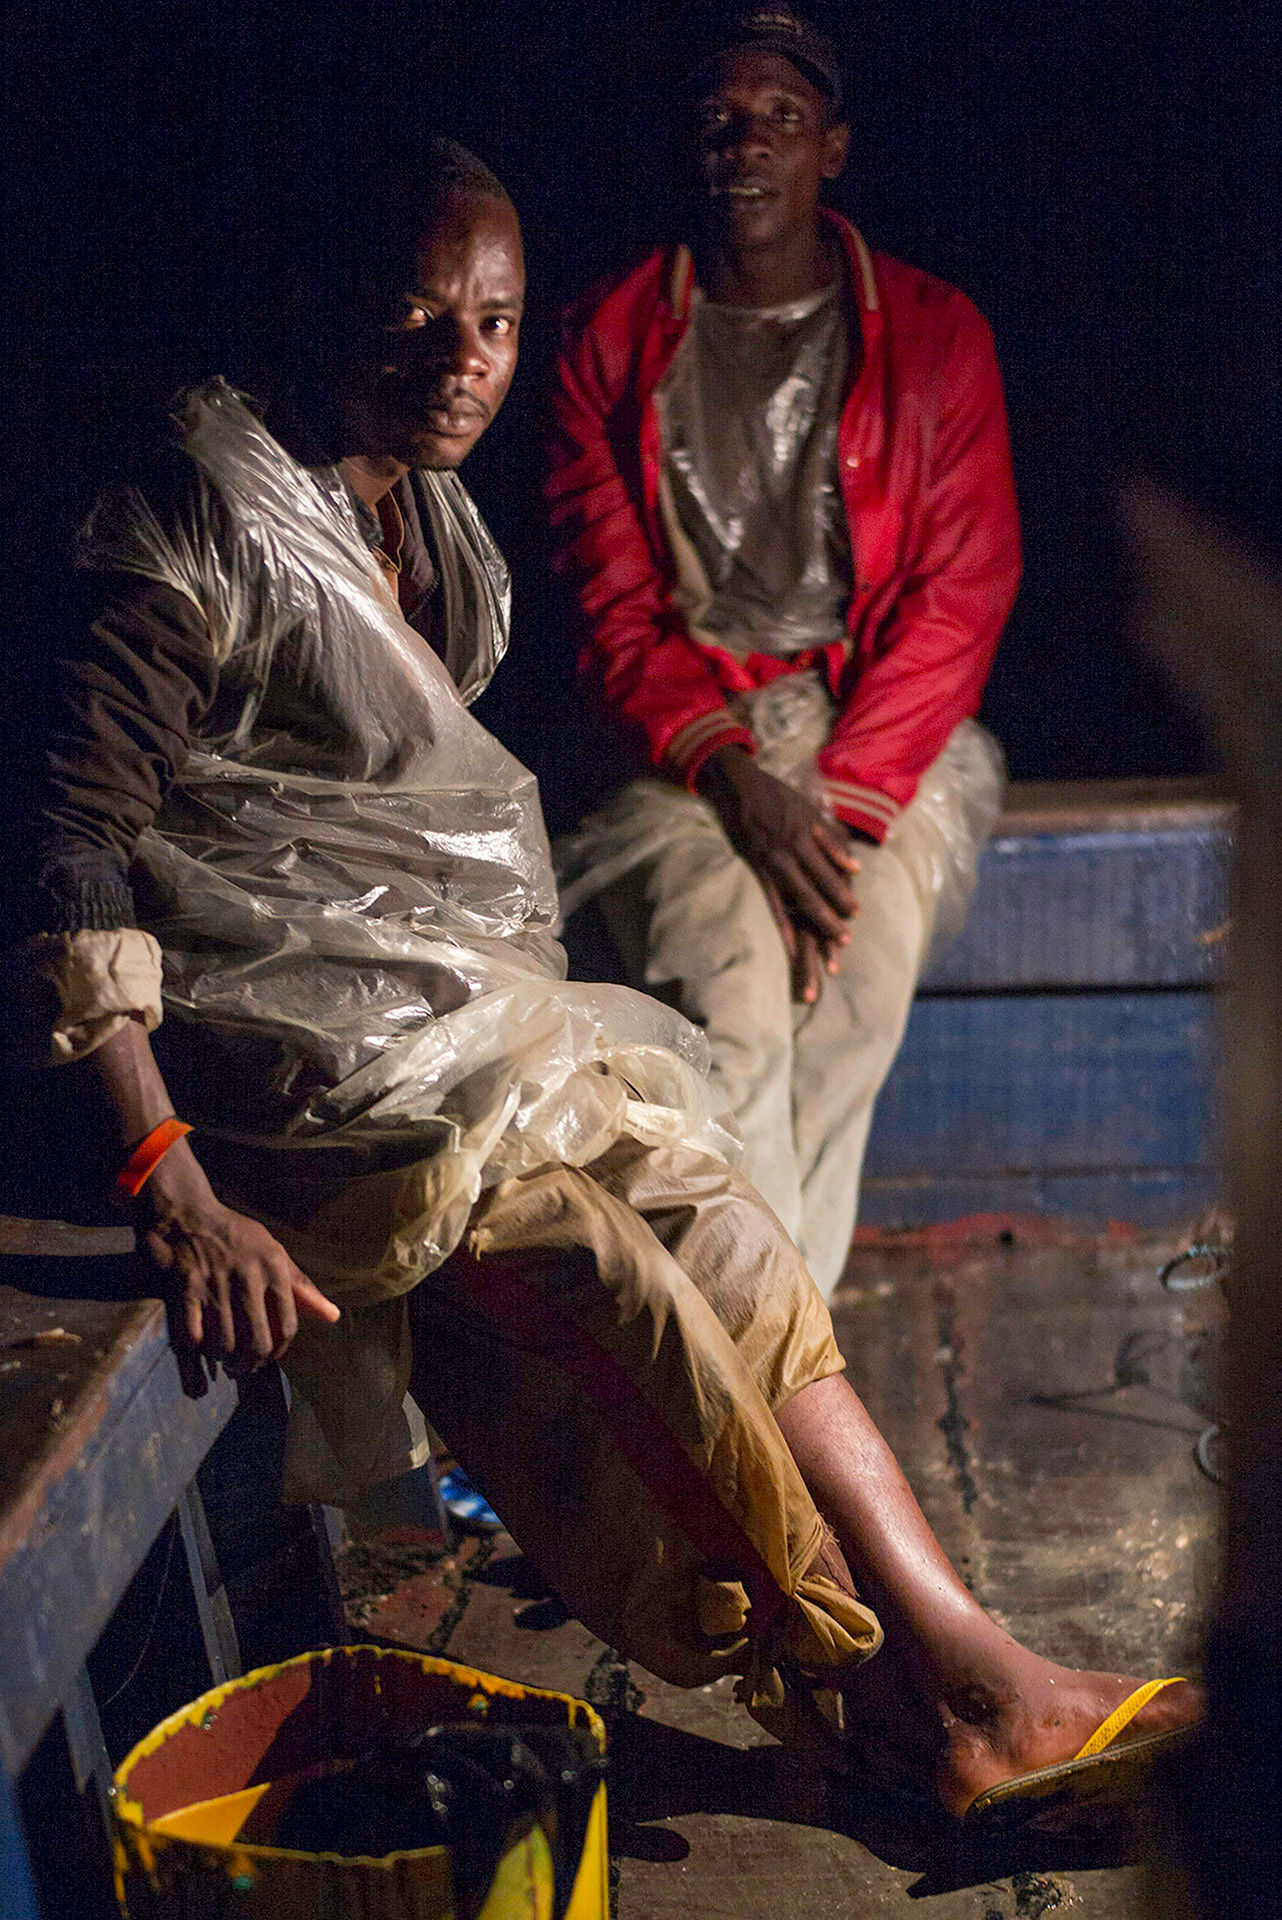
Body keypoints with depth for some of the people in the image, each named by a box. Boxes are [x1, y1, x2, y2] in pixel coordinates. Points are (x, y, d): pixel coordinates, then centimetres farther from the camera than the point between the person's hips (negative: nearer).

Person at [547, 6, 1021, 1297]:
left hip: (882, 721, 0)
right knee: (733, 979, -29)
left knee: (863, 957, -29)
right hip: (686, 737, 0)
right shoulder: (609, 343, 7)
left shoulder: (934, 333, 7)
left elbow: (959, 595, 0)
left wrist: (840, 802, -15)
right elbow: (612, 609, 1)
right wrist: (736, 780, -17)